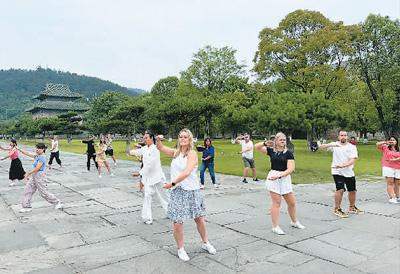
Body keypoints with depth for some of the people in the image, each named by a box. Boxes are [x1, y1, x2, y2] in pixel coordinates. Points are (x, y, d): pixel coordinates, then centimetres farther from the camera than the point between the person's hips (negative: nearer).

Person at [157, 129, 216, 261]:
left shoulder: (192, 153, -11)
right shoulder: (176, 152, 7)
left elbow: (187, 172, -23)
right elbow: (161, 148, 17)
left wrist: (172, 183, -22)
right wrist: (158, 140, -5)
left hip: (192, 190, -3)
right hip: (177, 191, 3)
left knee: (199, 218, 11)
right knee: (177, 221, 0)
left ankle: (205, 243, 34)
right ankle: (180, 249, 20)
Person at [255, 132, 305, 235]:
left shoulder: (288, 153, -3)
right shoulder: (271, 150, 3)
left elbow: (291, 168, -12)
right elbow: (256, 147, 5)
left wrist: (279, 176, -23)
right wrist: (265, 143, -12)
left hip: (285, 178, 1)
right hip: (273, 178, -1)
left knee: (292, 202, 11)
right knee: (276, 202, 0)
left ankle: (294, 222, 36)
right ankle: (275, 227, 11)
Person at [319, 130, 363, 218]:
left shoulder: (352, 147, -1)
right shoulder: (334, 145, -2)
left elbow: (352, 160, -12)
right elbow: (321, 146, -13)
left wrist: (343, 165, -29)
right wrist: (331, 145, -31)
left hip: (349, 172, 3)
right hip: (337, 172, -3)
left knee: (352, 190, 14)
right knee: (340, 189, -17)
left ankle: (352, 208, 37)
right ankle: (337, 209, -1)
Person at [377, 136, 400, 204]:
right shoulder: (385, 147, 7)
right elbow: (378, 144, -9)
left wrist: (394, 160, -15)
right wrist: (385, 142, -13)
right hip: (388, 168, -2)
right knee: (390, 183, -6)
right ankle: (392, 198, -8)